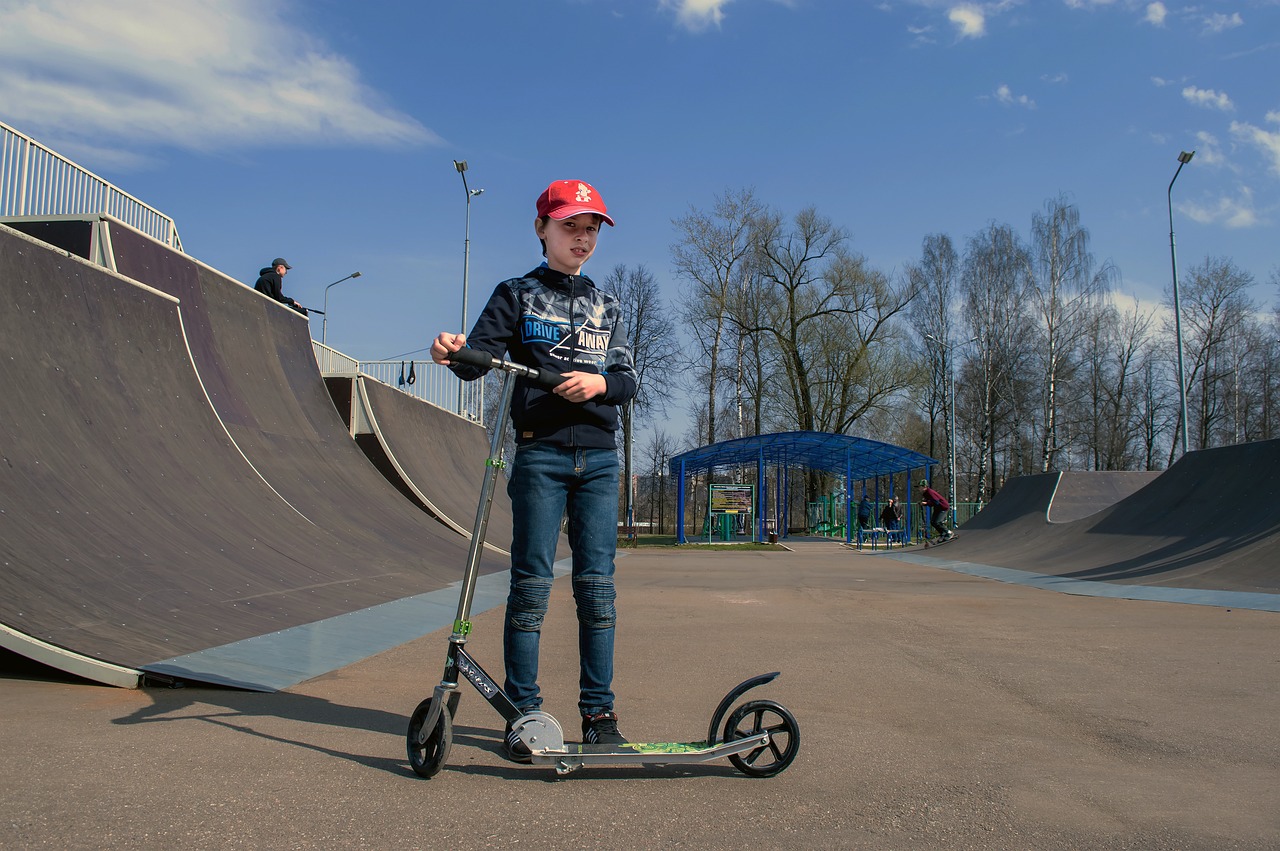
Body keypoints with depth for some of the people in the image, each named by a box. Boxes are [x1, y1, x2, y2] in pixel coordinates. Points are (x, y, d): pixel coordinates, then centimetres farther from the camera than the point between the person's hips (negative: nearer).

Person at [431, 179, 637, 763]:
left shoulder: (606, 307, 19)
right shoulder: (517, 294, 9)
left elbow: (629, 379, 11)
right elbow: (479, 359, -5)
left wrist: (601, 383, -11)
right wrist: (455, 351, -27)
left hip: (599, 456, 3)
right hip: (540, 452, -3)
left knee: (597, 583, 1)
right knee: (531, 583, -3)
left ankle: (598, 713, 8)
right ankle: (523, 714, 5)